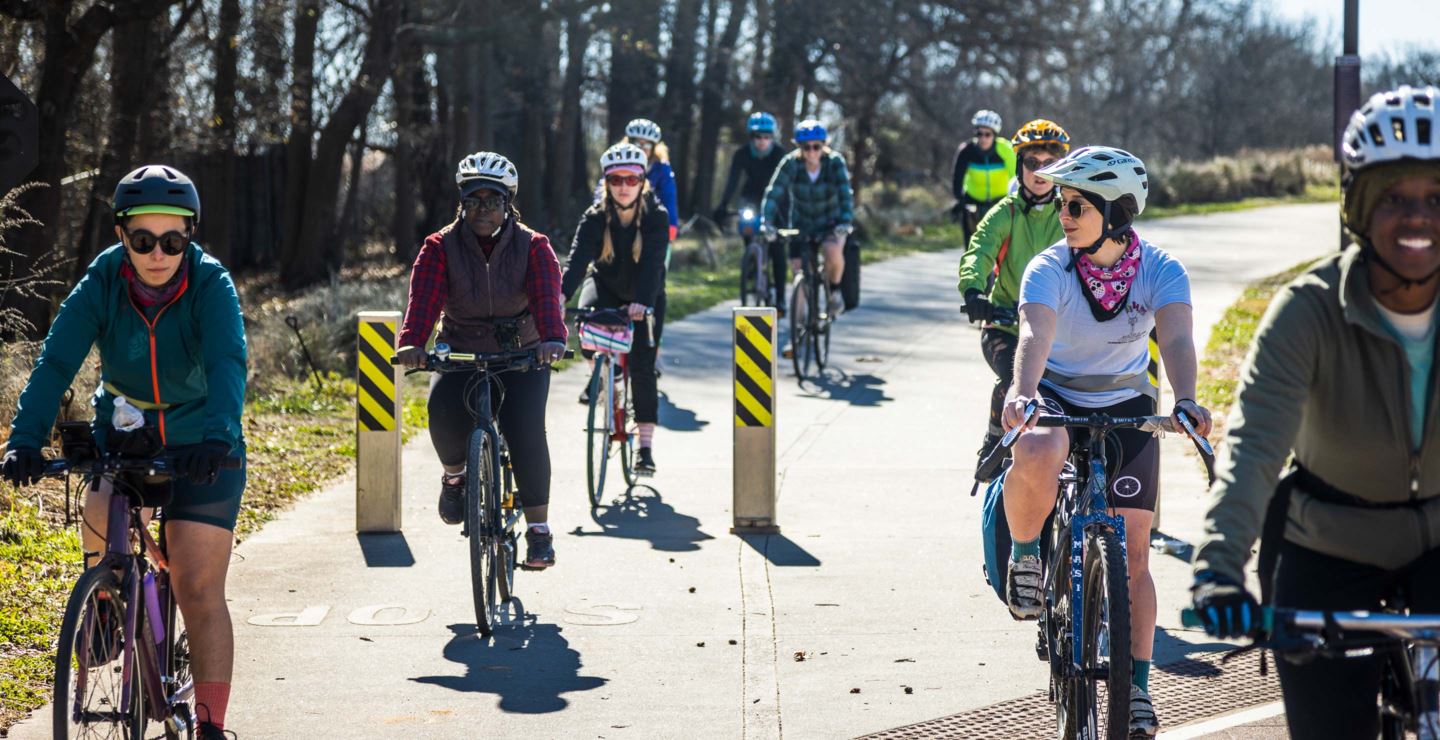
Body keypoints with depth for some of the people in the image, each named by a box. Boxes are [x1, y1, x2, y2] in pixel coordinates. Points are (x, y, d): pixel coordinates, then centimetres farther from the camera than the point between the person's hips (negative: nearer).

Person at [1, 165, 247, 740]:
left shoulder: (211, 284, -21)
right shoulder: (102, 281, -16)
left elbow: (228, 364, -35)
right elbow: (56, 361, -24)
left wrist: (218, 435, -52)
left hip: (200, 448, -2)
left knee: (200, 594, -7)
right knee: (101, 519, -26)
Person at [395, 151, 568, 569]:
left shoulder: (533, 247, -6)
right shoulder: (440, 248, -4)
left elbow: (547, 296, -22)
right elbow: (425, 297, -20)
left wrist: (553, 339, -43)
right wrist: (412, 342, -39)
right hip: (460, 354, 1)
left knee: (525, 426, -25)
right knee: (444, 411, -29)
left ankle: (539, 529, -15)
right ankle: (455, 474, 6)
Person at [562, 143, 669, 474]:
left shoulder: (656, 216, -24)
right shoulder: (596, 218, -20)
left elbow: (652, 262, -37)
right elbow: (578, 257, -34)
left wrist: (642, 302, -54)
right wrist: (561, 295, -52)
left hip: (644, 297, -1)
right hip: (606, 285, 1)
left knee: (642, 367, -8)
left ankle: (645, 447, -1)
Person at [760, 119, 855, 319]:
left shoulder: (835, 162, -21)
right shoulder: (791, 163, -19)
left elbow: (845, 193, -30)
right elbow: (773, 193, -26)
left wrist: (846, 221, -45)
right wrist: (766, 222, -40)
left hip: (831, 222, -2)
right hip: (801, 223, 2)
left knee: (833, 252, -30)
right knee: (798, 269, -5)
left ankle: (834, 291, -3)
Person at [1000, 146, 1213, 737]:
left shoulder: (1161, 272, -16)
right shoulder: (1049, 269, -19)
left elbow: (1176, 340, -31)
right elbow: (1035, 334, -35)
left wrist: (1186, 403, -51)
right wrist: (1021, 393, -56)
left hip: (1126, 407, 1)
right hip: (1056, 398, -1)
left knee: (1132, 555, 0)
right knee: (1037, 454, -39)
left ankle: (1137, 684, 12)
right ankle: (1025, 556, -11)